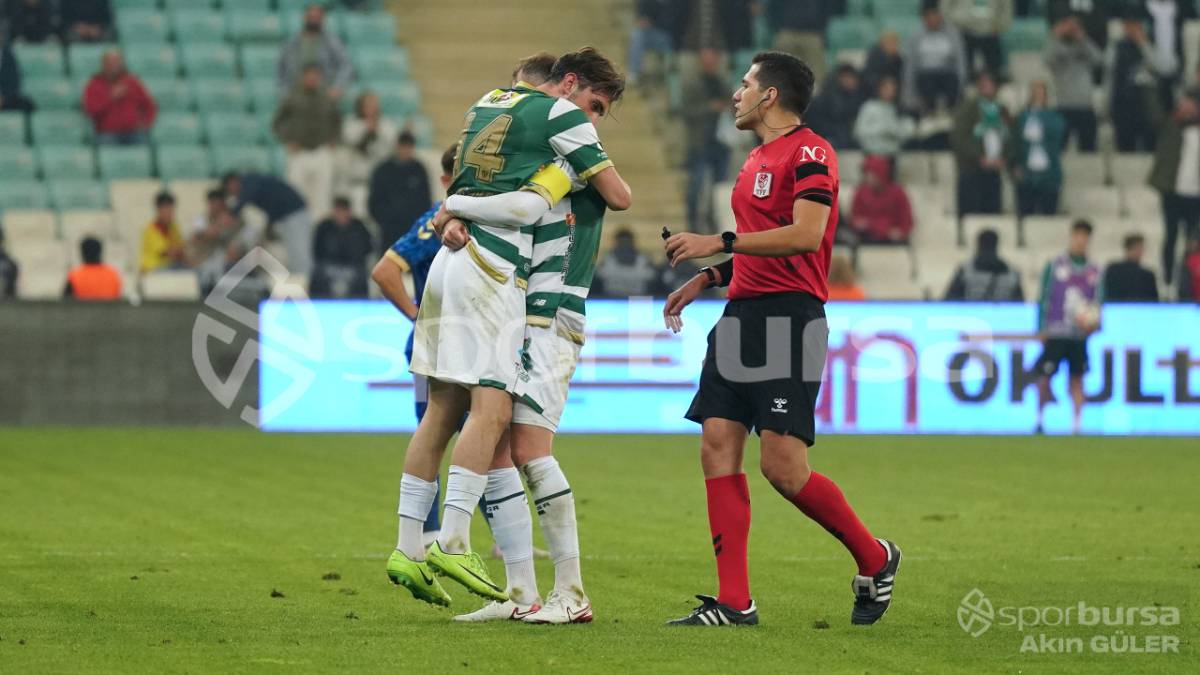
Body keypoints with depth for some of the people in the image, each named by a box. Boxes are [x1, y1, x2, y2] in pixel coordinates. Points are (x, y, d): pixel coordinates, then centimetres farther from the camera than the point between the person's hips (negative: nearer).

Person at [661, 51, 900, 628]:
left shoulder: (810, 152, -9)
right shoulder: (757, 159, 21)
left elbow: (804, 235, -21)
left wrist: (720, 243, -21)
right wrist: (706, 278, 22)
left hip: (789, 317, -9)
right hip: (742, 315, 9)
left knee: (783, 467, -13)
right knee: (717, 447, -2)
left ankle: (874, 559, 9)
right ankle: (734, 603, -2)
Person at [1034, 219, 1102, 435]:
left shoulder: (1094, 272, 10)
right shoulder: (1054, 266, 3)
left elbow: (1097, 301, 14)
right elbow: (1044, 298, 3)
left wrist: (1094, 322, -6)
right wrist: (1041, 328, -3)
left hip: (1080, 334, 2)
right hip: (1055, 333, -2)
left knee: (1077, 378, 1)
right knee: (1045, 376, -2)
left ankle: (1076, 425, 4)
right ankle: (1040, 420, 15)